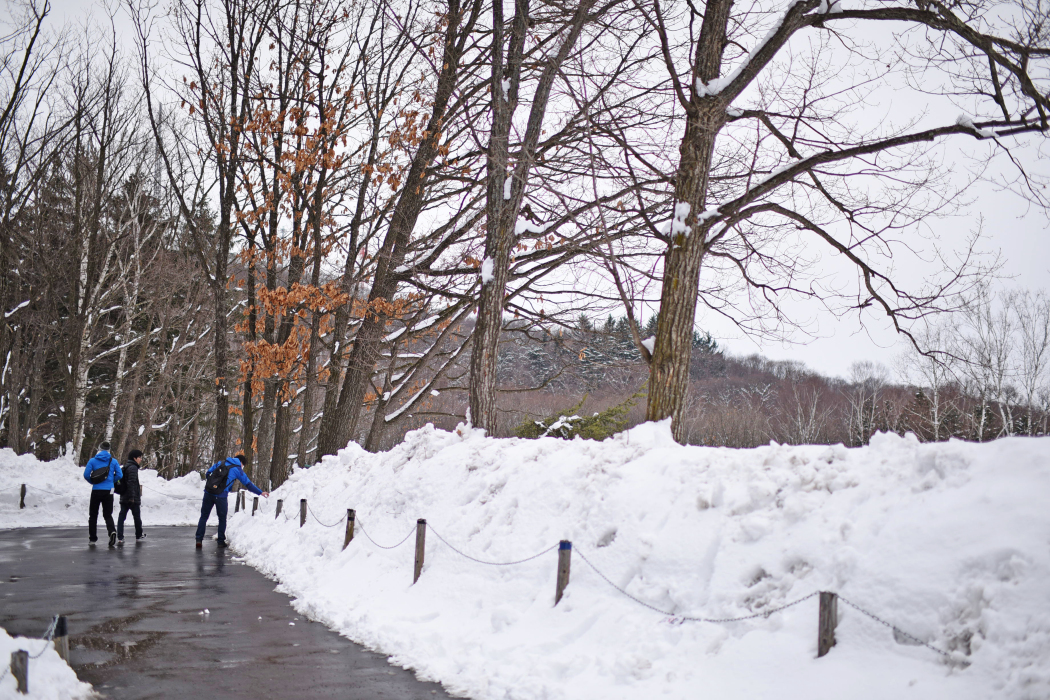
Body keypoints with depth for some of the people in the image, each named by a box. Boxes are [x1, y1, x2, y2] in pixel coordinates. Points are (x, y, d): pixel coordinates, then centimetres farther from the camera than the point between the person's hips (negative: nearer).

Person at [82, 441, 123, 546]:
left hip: (96, 491, -1)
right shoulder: (114, 461, 2)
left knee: (93, 515, 13)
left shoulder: (92, 461, -1)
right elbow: (119, 475, -2)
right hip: (108, 491, 1)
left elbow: (86, 475, -6)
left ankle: (92, 538, 15)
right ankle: (112, 531, -22)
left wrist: (93, 482, 12)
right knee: (108, 514, 6)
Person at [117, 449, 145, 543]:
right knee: (137, 515, 10)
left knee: (122, 516, 1)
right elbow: (131, 482, -22)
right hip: (133, 498, -8)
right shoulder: (133, 467, -14)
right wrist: (132, 496, -24)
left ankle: (120, 536, -7)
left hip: (124, 497, 8)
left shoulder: (125, 467, 16)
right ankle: (139, 534, 25)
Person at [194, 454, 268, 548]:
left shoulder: (220, 463, 16)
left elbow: (208, 473, 15)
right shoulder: (237, 470, 6)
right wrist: (260, 492, 19)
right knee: (222, 518, 13)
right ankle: (221, 541, 17)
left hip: (208, 493, 3)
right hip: (221, 496, -3)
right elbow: (248, 484, 10)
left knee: (204, 516, 11)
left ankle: (199, 539, 5)